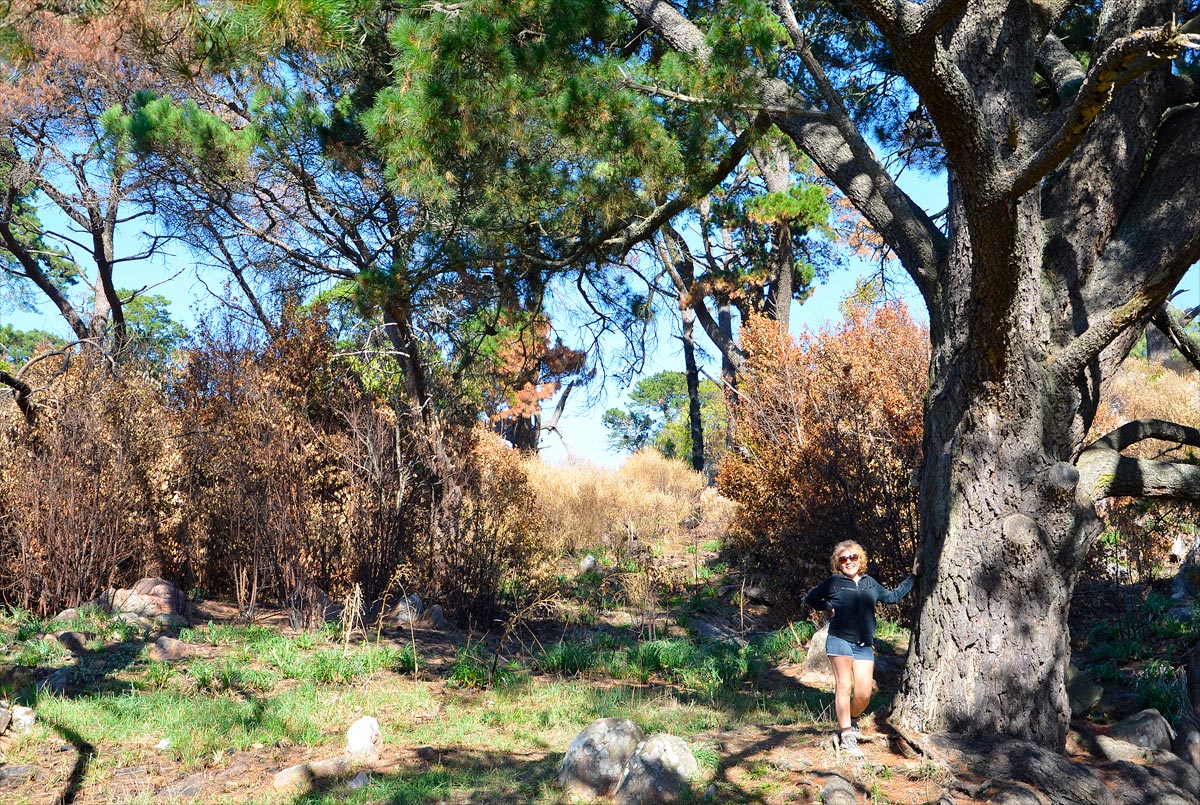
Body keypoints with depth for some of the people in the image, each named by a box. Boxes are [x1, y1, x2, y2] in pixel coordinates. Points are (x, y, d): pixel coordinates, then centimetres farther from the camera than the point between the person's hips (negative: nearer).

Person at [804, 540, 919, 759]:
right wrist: (829, 606, 1)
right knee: (844, 687, -6)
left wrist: (912, 576, 32)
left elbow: (892, 596, 30)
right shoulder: (834, 582, 3)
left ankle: (852, 719, 28)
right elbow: (810, 599, 11)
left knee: (864, 694, -2)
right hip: (840, 640, -3)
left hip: (864, 646, 4)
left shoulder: (869, 583, 15)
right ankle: (847, 736, 0)